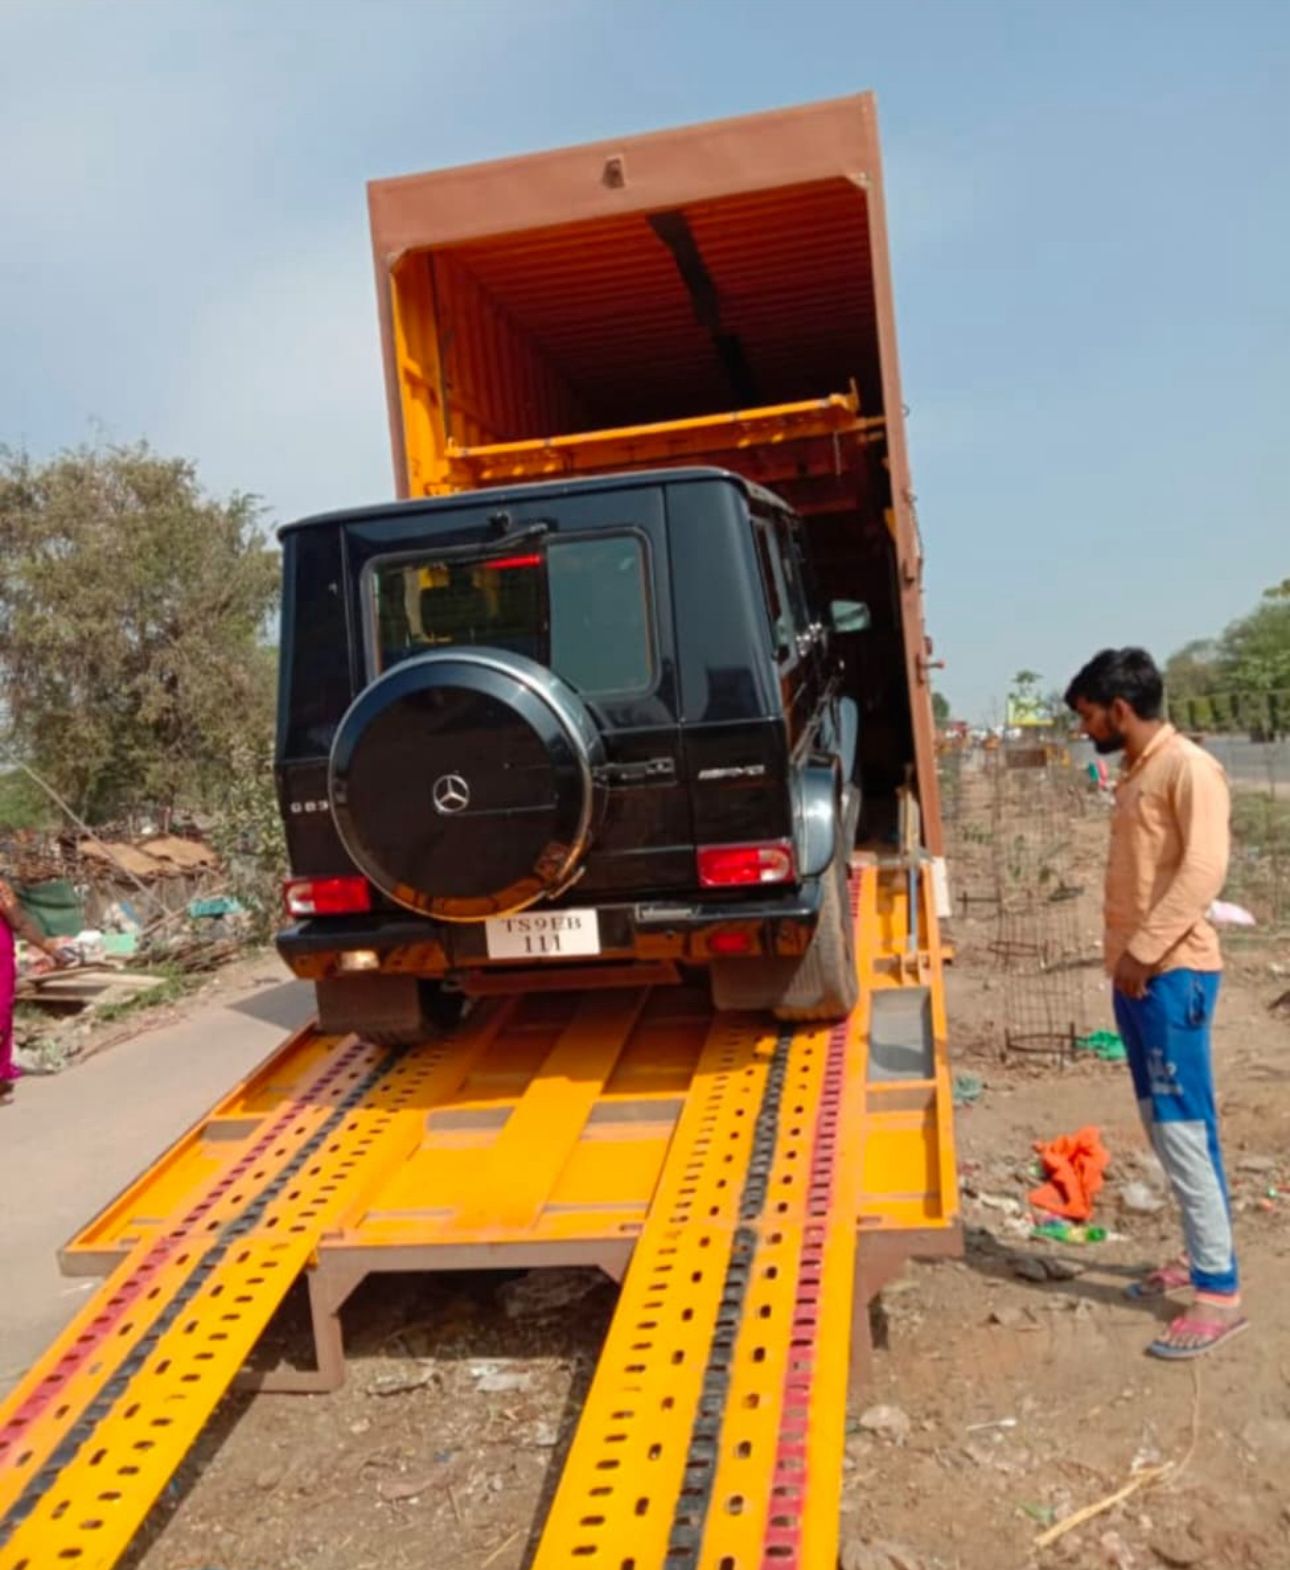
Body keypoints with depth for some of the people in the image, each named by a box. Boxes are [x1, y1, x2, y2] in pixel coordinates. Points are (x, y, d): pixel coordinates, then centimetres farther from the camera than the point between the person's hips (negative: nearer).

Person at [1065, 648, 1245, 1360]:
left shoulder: (1189, 768, -12)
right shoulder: (1135, 773, 16)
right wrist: (1125, 957, 13)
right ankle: (1198, 1254, 27)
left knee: (1183, 1128, -7)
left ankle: (1220, 1292, 1)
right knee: (1161, 1126, 15)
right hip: (1136, 973, 9)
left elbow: (1204, 871, -22)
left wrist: (1145, 951, -21)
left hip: (1173, 973, -9)